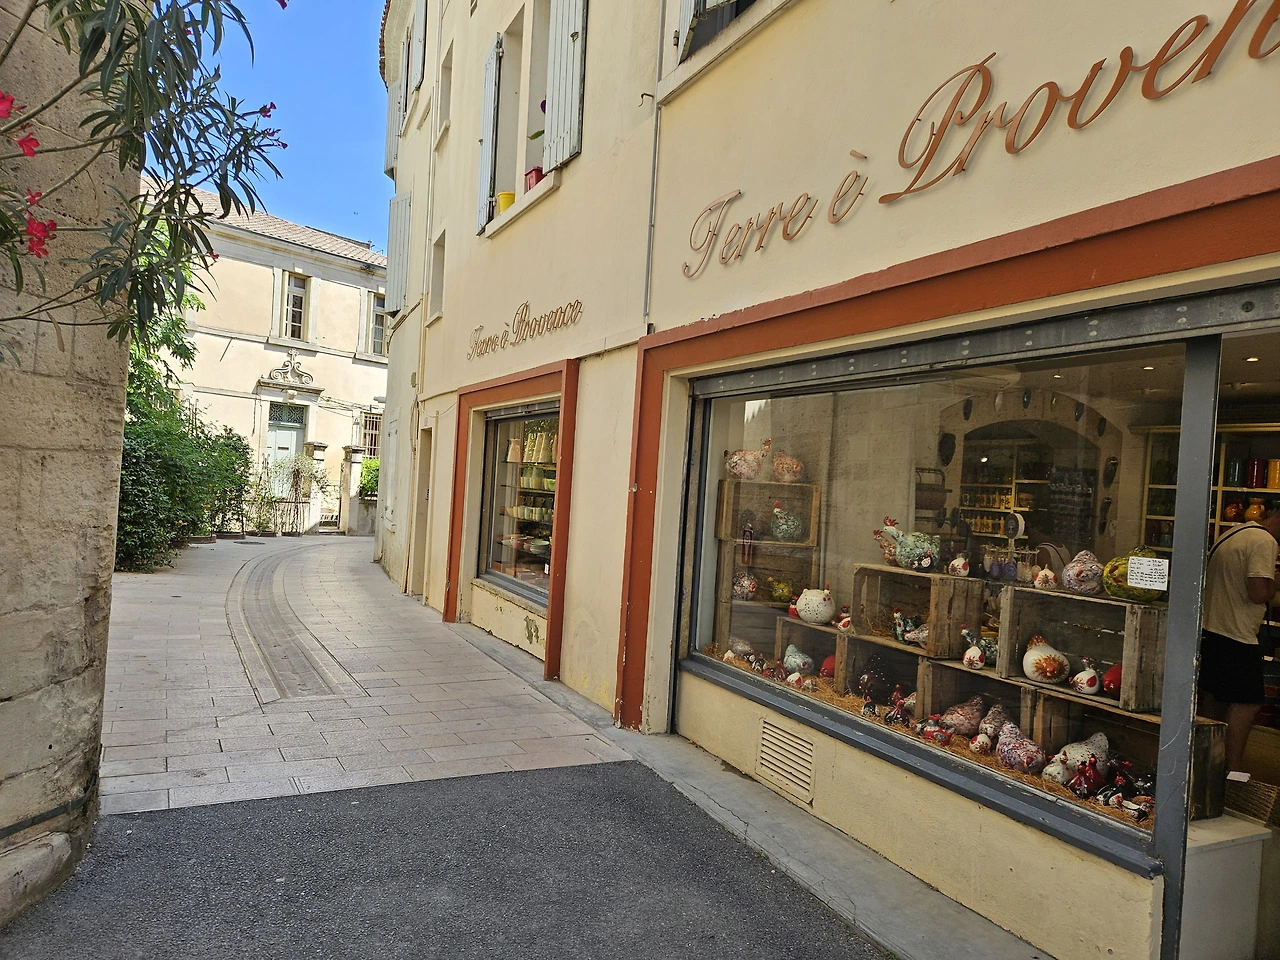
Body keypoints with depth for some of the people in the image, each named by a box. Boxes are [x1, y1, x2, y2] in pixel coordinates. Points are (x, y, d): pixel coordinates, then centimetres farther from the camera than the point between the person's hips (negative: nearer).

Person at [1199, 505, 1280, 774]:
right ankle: (1233, 766, -1)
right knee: (1247, 702, -2)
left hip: (1210, 629, 10)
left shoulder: (1232, 533, 15)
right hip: (1237, 636, -10)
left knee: (1214, 697, 17)